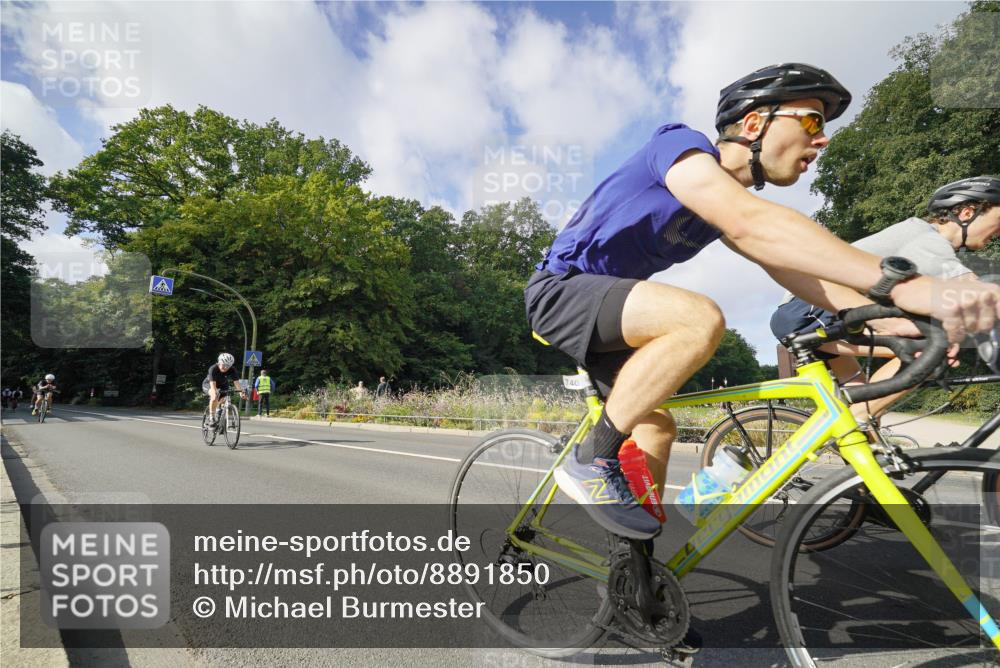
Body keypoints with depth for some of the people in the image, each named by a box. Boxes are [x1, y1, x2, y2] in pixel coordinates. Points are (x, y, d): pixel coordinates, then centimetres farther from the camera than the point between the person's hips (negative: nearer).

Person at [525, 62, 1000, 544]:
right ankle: (591, 463, -18)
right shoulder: (681, 143, -17)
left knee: (656, 426, 9)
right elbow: (751, 223, -36)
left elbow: (789, 267, 0)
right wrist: (904, 287, -40)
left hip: (601, 306, 9)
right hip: (561, 288, -9)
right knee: (701, 319, -30)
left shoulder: (728, 202, 10)